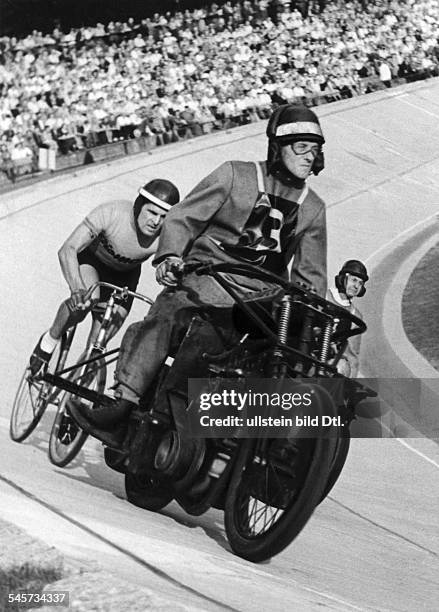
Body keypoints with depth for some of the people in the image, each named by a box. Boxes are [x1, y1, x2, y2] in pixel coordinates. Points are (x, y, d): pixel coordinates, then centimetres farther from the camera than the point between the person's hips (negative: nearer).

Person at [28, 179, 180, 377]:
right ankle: (49, 341, -6)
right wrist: (77, 290, -60)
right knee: (87, 300, -34)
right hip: (92, 258, -3)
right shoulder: (111, 213, -39)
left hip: (124, 275, 3)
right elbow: (67, 250, -43)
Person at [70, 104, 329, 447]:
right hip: (206, 281, -4)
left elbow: (311, 277, 18)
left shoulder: (314, 210, 17)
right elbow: (182, 218, 3)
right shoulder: (235, 175, 7)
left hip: (262, 298, 4)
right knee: (162, 320, -32)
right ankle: (123, 411, -39)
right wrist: (170, 256, -17)